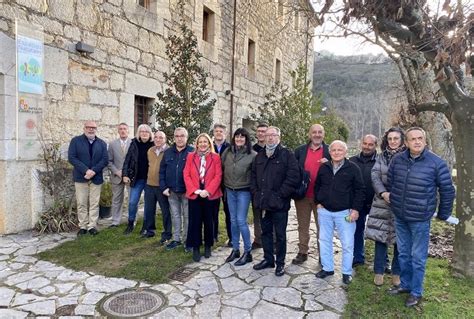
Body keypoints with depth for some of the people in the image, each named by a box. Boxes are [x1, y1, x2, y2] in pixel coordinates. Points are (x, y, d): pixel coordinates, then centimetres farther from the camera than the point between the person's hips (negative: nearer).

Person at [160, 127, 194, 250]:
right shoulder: (168, 152, 7)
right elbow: (162, 171, 9)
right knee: (175, 215, 14)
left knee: (187, 216, 6)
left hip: (187, 191, -4)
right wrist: (164, 187, 0)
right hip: (172, 191, 4)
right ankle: (176, 239, 25)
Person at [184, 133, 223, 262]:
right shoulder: (191, 156, 6)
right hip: (194, 194, 1)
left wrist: (208, 191, -15)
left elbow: (218, 176, -4)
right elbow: (186, 175, 0)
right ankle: (196, 248, 14)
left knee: (208, 221, 9)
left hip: (210, 194, 0)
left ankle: (208, 246, 25)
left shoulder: (215, 157, 2)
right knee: (195, 221, 2)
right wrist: (195, 190, -12)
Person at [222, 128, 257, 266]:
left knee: (241, 221, -5)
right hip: (230, 190, 5)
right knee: (233, 220, 12)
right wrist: (225, 185, 13)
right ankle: (235, 249, 24)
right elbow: (222, 168, 13)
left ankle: (247, 252, 9)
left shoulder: (252, 154, -9)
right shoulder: (227, 152, 4)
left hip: (244, 191, -4)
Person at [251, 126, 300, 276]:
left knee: (280, 234, 6)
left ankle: (280, 263, 21)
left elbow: (293, 178, -14)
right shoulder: (259, 156, 13)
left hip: (279, 204, -5)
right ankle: (268, 259, 31)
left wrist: (280, 195, -15)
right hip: (263, 203, 5)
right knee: (265, 232, 16)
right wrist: (256, 193, 5)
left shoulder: (287, 155, -6)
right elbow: (253, 177, 18)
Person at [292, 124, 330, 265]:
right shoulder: (300, 150, 6)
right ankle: (302, 253, 24)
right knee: (303, 226, 12)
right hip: (302, 195, 2)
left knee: (321, 226, 8)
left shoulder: (329, 151, 1)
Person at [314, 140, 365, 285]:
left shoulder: (353, 168, -5)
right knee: (324, 240, 12)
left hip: (345, 212, -3)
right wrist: (318, 202, 6)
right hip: (325, 211, 4)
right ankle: (327, 268, 27)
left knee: (347, 243, 2)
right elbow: (317, 186, 15)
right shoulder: (323, 167, 5)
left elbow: (359, 190, -5)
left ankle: (347, 272, 18)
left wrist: (356, 209, -10)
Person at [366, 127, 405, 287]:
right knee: (380, 236, 5)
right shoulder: (381, 156, 7)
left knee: (399, 239, 5)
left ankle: (396, 273, 21)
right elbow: (375, 176, -1)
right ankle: (379, 272, 18)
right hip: (382, 202, 2)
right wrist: (383, 193, -15)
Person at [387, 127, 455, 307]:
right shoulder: (397, 160, -2)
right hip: (399, 217, 4)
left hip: (420, 219, -4)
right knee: (403, 253, 18)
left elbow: (447, 190, -4)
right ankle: (405, 284, 36)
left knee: (418, 257, 8)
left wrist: (443, 214, 3)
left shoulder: (436, 163, -12)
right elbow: (389, 182, 11)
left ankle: (416, 292, 24)